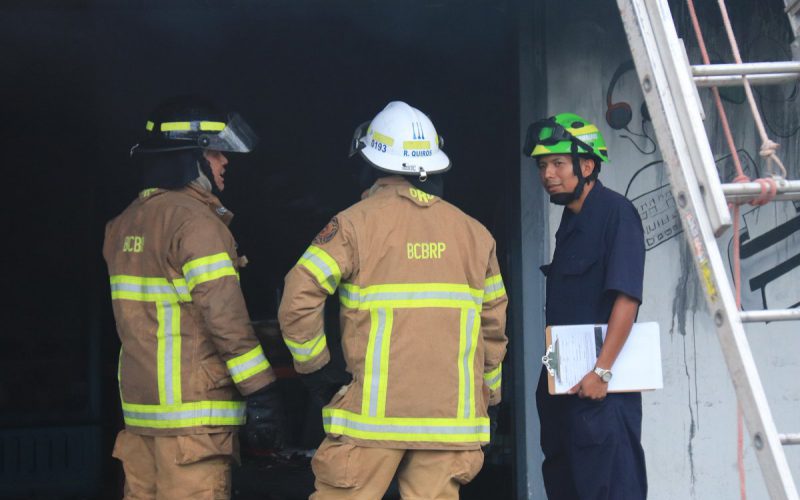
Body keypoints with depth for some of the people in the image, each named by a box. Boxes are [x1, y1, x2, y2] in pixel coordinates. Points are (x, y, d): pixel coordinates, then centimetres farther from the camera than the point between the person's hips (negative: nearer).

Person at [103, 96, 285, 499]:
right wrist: (261, 391, -15)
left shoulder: (123, 225, 13)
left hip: (138, 405, 8)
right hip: (192, 410, -8)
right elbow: (224, 314, -18)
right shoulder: (194, 219, -13)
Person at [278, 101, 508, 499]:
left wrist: (313, 367, 3)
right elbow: (494, 322, 13)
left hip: (375, 410, -3)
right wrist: (487, 393, 24)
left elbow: (299, 300, -10)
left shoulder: (356, 223, -3)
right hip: (451, 413, 4)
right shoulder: (473, 232, 9)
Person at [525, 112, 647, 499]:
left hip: (600, 386, -9)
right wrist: (551, 380, 17)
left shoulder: (615, 212, -10)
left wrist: (601, 370, -22)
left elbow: (626, 297, -18)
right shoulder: (570, 222, 17)